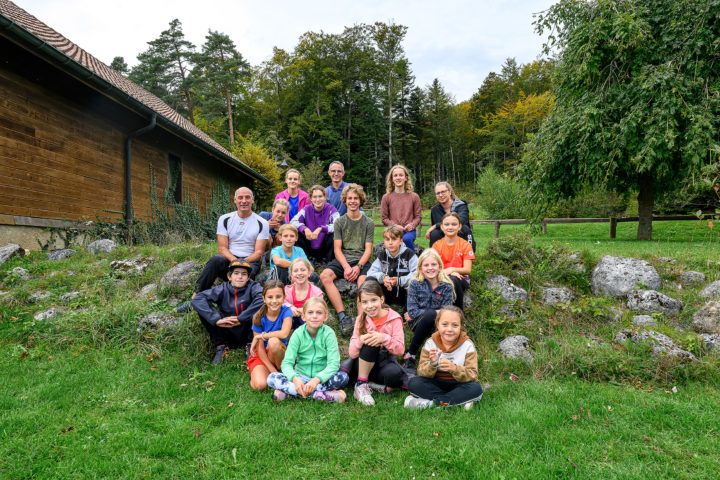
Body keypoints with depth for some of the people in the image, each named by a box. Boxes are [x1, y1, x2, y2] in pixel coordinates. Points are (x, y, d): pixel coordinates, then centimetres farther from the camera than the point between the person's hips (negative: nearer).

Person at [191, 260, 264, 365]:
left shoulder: (253, 287, -6)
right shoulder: (223, 289, -3)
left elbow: (263, 298, -29)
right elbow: (196, 300, -15)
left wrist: (240, 319, -28)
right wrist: (217, 320, -27)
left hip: (247, 334, -1)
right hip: (227, 335, 2)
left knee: (259, 309, -27)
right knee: (204, 306, -13)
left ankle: (250, 345, -5)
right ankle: (220, 346, -1)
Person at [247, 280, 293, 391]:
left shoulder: (286, 311, -13)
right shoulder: (258, 317, -13)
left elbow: (284, 333, -31)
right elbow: (260, 348, -12)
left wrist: (260, 336, -20)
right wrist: (274, 372, -18)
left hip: (279, 354, 0)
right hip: (261, 354, 0)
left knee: (274, 341, -34)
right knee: (260, 384, -27)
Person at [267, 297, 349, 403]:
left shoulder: (328, 333, -9)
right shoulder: (298, 334, -6)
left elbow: (334, 364, -17)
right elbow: (287, 363, -12)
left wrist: (316, 379, -33)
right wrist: (295, 379, -33)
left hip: (322, 377, -1)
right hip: (301, 377, 1)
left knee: (343, 377, -30)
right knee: (272, 378, -23)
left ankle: (289, 391, -26)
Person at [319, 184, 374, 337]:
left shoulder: (368, 223, 10)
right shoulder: (339, 222, 12)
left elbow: (368, 249, 3)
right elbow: (337, 249, 4)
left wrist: (358, 266, -16)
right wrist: (346, 267, -14)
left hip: (361, 260, -1)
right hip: (343, 259, 2)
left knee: (363, 281, -35)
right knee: (325, 276, -29)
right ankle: (343, 316, -35)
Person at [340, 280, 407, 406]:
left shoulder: (393, 318, -7)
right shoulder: (361, 320, -1)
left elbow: (400, 349, -13)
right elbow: (352, 353, -6)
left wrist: (383, 338, -30)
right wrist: (360, 341, -28)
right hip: (364, 362, 2)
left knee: (395, 373, -36)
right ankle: (361, 384, -16)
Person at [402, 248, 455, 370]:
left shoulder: (446, 286, -2)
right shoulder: (415, 284, -5)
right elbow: (412, 311, -10)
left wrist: (417, 313, -11)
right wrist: (435, 312, -15)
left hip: (436, 325, 2)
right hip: (416, 323, -2)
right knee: (430, 314, -34)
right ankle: (410, 355, -20)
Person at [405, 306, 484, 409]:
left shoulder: (467, 345, -8)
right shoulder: (430, 343, -5)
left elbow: (472, 376, -15)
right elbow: (421, 373, -9)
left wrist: (455, 369, -34)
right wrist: (432, 365, -31)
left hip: (457, 385, -1)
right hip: (436, 384, 1)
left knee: (476, 389, -30)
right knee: (413, 382, -24)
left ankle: (430, 403, -26)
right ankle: (460, 400, -22)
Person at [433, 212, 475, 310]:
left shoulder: (465, 245, 3)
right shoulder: (437, 245, 7)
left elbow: (467, 270, -5)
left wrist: (452, 269, -24)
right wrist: (447, 272, -23)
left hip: (460, 278, 0)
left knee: (453, 280, -37)